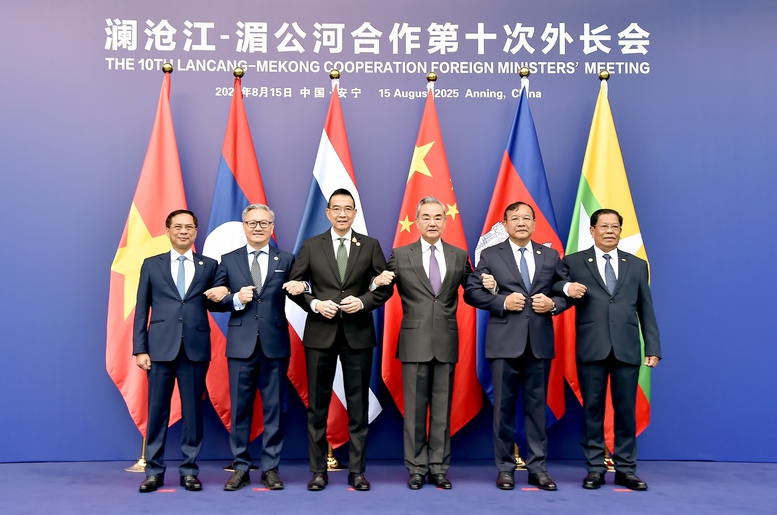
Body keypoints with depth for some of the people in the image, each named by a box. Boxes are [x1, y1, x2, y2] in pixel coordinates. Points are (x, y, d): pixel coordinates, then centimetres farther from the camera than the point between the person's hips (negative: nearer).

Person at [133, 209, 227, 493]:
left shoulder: (209, 266, 9)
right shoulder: (151, 265, 9)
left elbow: (214, 305, 13)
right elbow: (142, 310, 6)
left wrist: (222, 295, -10)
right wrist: (140, 349, -1)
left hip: (195, 348, 0)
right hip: (160, 347, 0)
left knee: (193, 410, 5)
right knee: (157, 410, 4)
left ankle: (189, 470, 14)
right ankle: (154, 471, 15)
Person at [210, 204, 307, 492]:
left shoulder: (286, 260, 8)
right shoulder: (229, 260, 8)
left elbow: (297, 291, 5)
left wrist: (299, 289, -17)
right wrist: (236, 299, -12)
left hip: (275, 344, 0)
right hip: (241, 345, 0)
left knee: (274, 408, 5)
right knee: (240, 408, 6)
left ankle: (270, 468, 15)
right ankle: (241, 468, 17)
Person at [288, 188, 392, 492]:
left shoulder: (370, 246, 5)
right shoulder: (311, 246, 5)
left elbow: (385, 287, 4)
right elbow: (295, 284, 5)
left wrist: (363, 302, -12)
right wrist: (315, 304, -11)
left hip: (358, 335, 0)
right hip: (320, 334, 0)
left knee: (358, 405, 5)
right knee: (317, 405, 6)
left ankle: (357, 470, 16)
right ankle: (318, 470, 17)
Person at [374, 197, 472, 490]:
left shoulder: (459, 256, 7)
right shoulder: (400, 256, 3)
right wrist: (380, 282, -17)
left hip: (446, 342, 2)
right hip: (414, 342, -1)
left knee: (442, 408, 8)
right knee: (414, 408, 5)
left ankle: (439, 468, 19)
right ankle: (416, 468, 16)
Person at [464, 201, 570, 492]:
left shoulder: (550, 256, 11)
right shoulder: (490, 255, 4)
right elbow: (471, 292, -1)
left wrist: (554, 304, -8)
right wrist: (502, 301, -14)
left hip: (540, 342, 2)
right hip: (505, 342, -2)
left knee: (537, 405, 7)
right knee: (504, 406, 4)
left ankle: (537, 468, 17)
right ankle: (505, 468, 15)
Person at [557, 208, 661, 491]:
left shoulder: (637, 265, 14)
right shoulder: (573, 262, 7)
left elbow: (646, 310, 11)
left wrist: (653, 347, 6)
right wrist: (566, 288, -17)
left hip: (627, 349, 2)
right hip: (591, 348, -1)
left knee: (626, 410, 6)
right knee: (592, 409, 4)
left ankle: (625, 469, 16)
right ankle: (595, 468, 14)